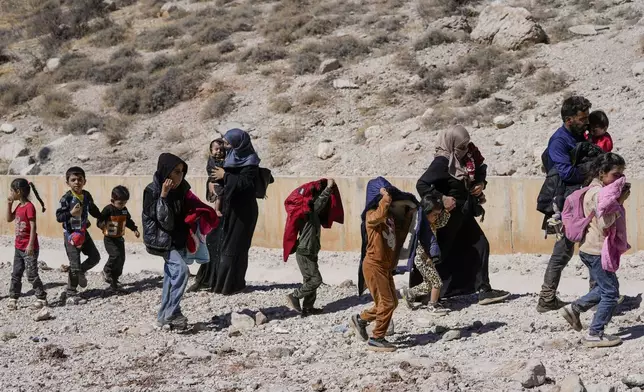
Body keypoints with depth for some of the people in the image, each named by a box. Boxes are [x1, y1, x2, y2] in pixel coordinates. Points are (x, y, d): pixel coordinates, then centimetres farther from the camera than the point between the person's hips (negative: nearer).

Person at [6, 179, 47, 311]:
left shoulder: (29, 207, -18)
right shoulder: (19, 206, 9)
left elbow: (33, 226, -20)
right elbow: (9, 219, 19)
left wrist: (30, 245, -22)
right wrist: (9, 204, 7)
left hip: (29, 248, -9)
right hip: (19, 247, 9)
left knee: (32, 275, -3)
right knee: (16, 274, 12)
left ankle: (41, 298, 7)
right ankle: (13, 299, 18)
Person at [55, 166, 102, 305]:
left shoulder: (87, 196, 1)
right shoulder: (67, 198, -17)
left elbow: (93, 210, 18)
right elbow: (59, 217, -19)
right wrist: (71, 213, -34)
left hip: (83, 232, 6)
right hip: (71, 234, -6)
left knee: (95, 257, 10)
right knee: (75, 265, -4)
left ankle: (80, 272, 35)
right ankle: (71, 295, 5)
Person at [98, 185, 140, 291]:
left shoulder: (124, 210, 3)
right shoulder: (108, 209, -18)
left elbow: (128, 221, 20)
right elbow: (100, 220, -23)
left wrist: (135, 229, 17)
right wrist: (101, 224, -44)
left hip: (119, 238, 7)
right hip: (109, 239, -7)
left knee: (121, 259, 6)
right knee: (115, 255, -23)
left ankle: (114, 279, 19)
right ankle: (107, 271, 4)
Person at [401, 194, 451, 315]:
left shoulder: (431, 224, 6)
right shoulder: (420, 222, -19)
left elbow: (442, 222, 17)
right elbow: (416, 242, -23)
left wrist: (446, 209, 0)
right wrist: (425, 256, -20)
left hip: (429, 259, 9)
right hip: (422, 259, -9)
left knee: (429, 284, 17)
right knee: (437, 282, -4)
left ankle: (408, 293, 30)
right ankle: (433, 306, 11)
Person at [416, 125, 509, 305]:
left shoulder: (466, 157, 2)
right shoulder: (442, 161, -20)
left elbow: (480, 172, 21)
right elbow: (421, 184, -26)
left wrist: (481, 184, 1)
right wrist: (441, 199, -30)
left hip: (464, 214, 8)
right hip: (448, 216, -8)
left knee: (480, 246, 8)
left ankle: (484, 290, 14)